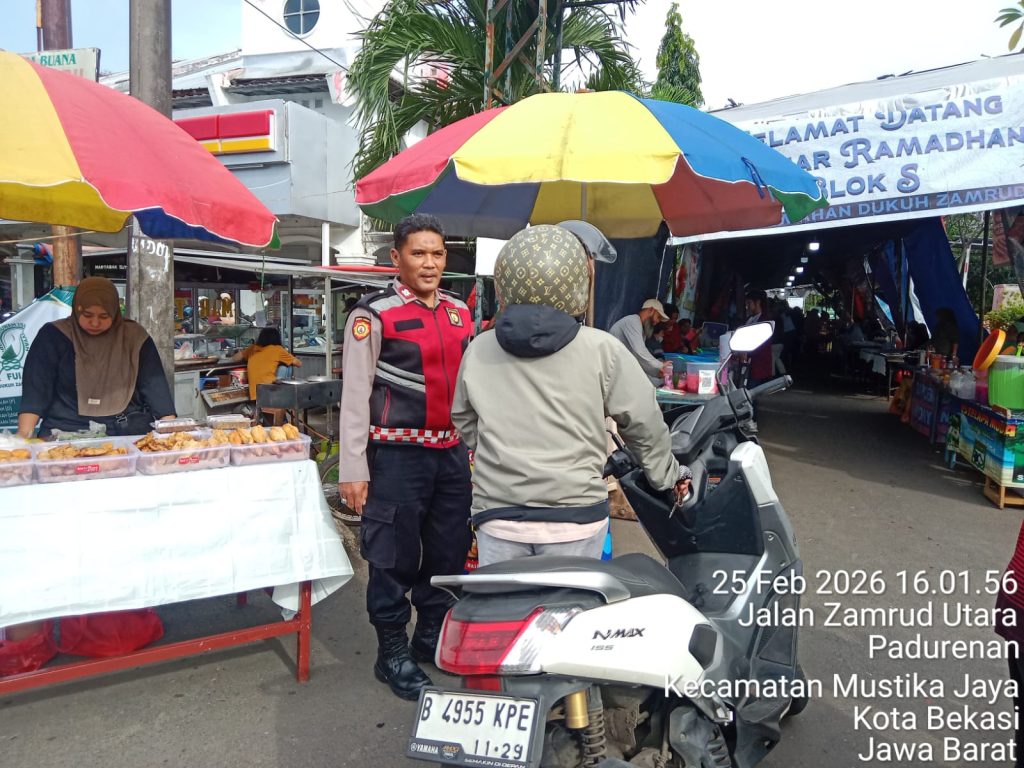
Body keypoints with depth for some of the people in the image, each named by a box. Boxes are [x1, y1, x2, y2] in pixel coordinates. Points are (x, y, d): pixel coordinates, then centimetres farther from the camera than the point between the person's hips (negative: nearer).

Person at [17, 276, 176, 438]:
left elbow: (155, 386, 5)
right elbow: (36, 388, -2)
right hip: (67, 431, -1)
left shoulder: (134, 336, 7)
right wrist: (24, 435, -16)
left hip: (130, 431, 1)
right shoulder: (54, 336, 3)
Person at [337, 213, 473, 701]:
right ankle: (392, 653, 22)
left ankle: (433, 638, 35)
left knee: (448, 552, 16)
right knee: (394, 559, 4)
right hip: (397, 455, -6)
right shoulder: (374, 314, -8)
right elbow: (356, 395, -9)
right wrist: (352, 469, -12)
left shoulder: (460, 312, 10)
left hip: (452, 453, 6)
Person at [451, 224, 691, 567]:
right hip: (574, 516, -2)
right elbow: (643, 423, 2)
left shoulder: (479, 351, 2)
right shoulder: (603, 350, -7)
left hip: (498, 516, 2)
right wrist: (667, 475, 19)